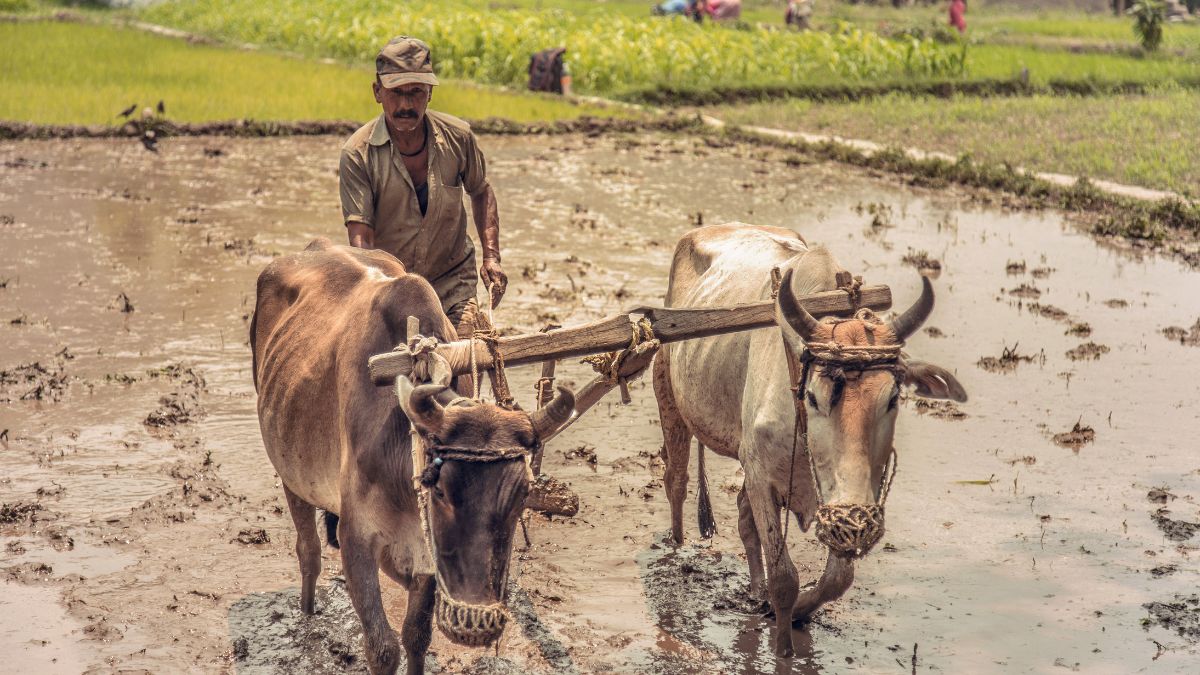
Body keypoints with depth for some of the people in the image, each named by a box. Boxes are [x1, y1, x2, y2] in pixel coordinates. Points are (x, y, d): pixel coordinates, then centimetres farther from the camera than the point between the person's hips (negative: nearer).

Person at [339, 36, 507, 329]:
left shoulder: (457, 137, -5)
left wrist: (491, 256, 3)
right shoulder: (358, 154, -15)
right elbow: (360, 236, -20)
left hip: (452, 284, 1)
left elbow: (481, 193, 14)